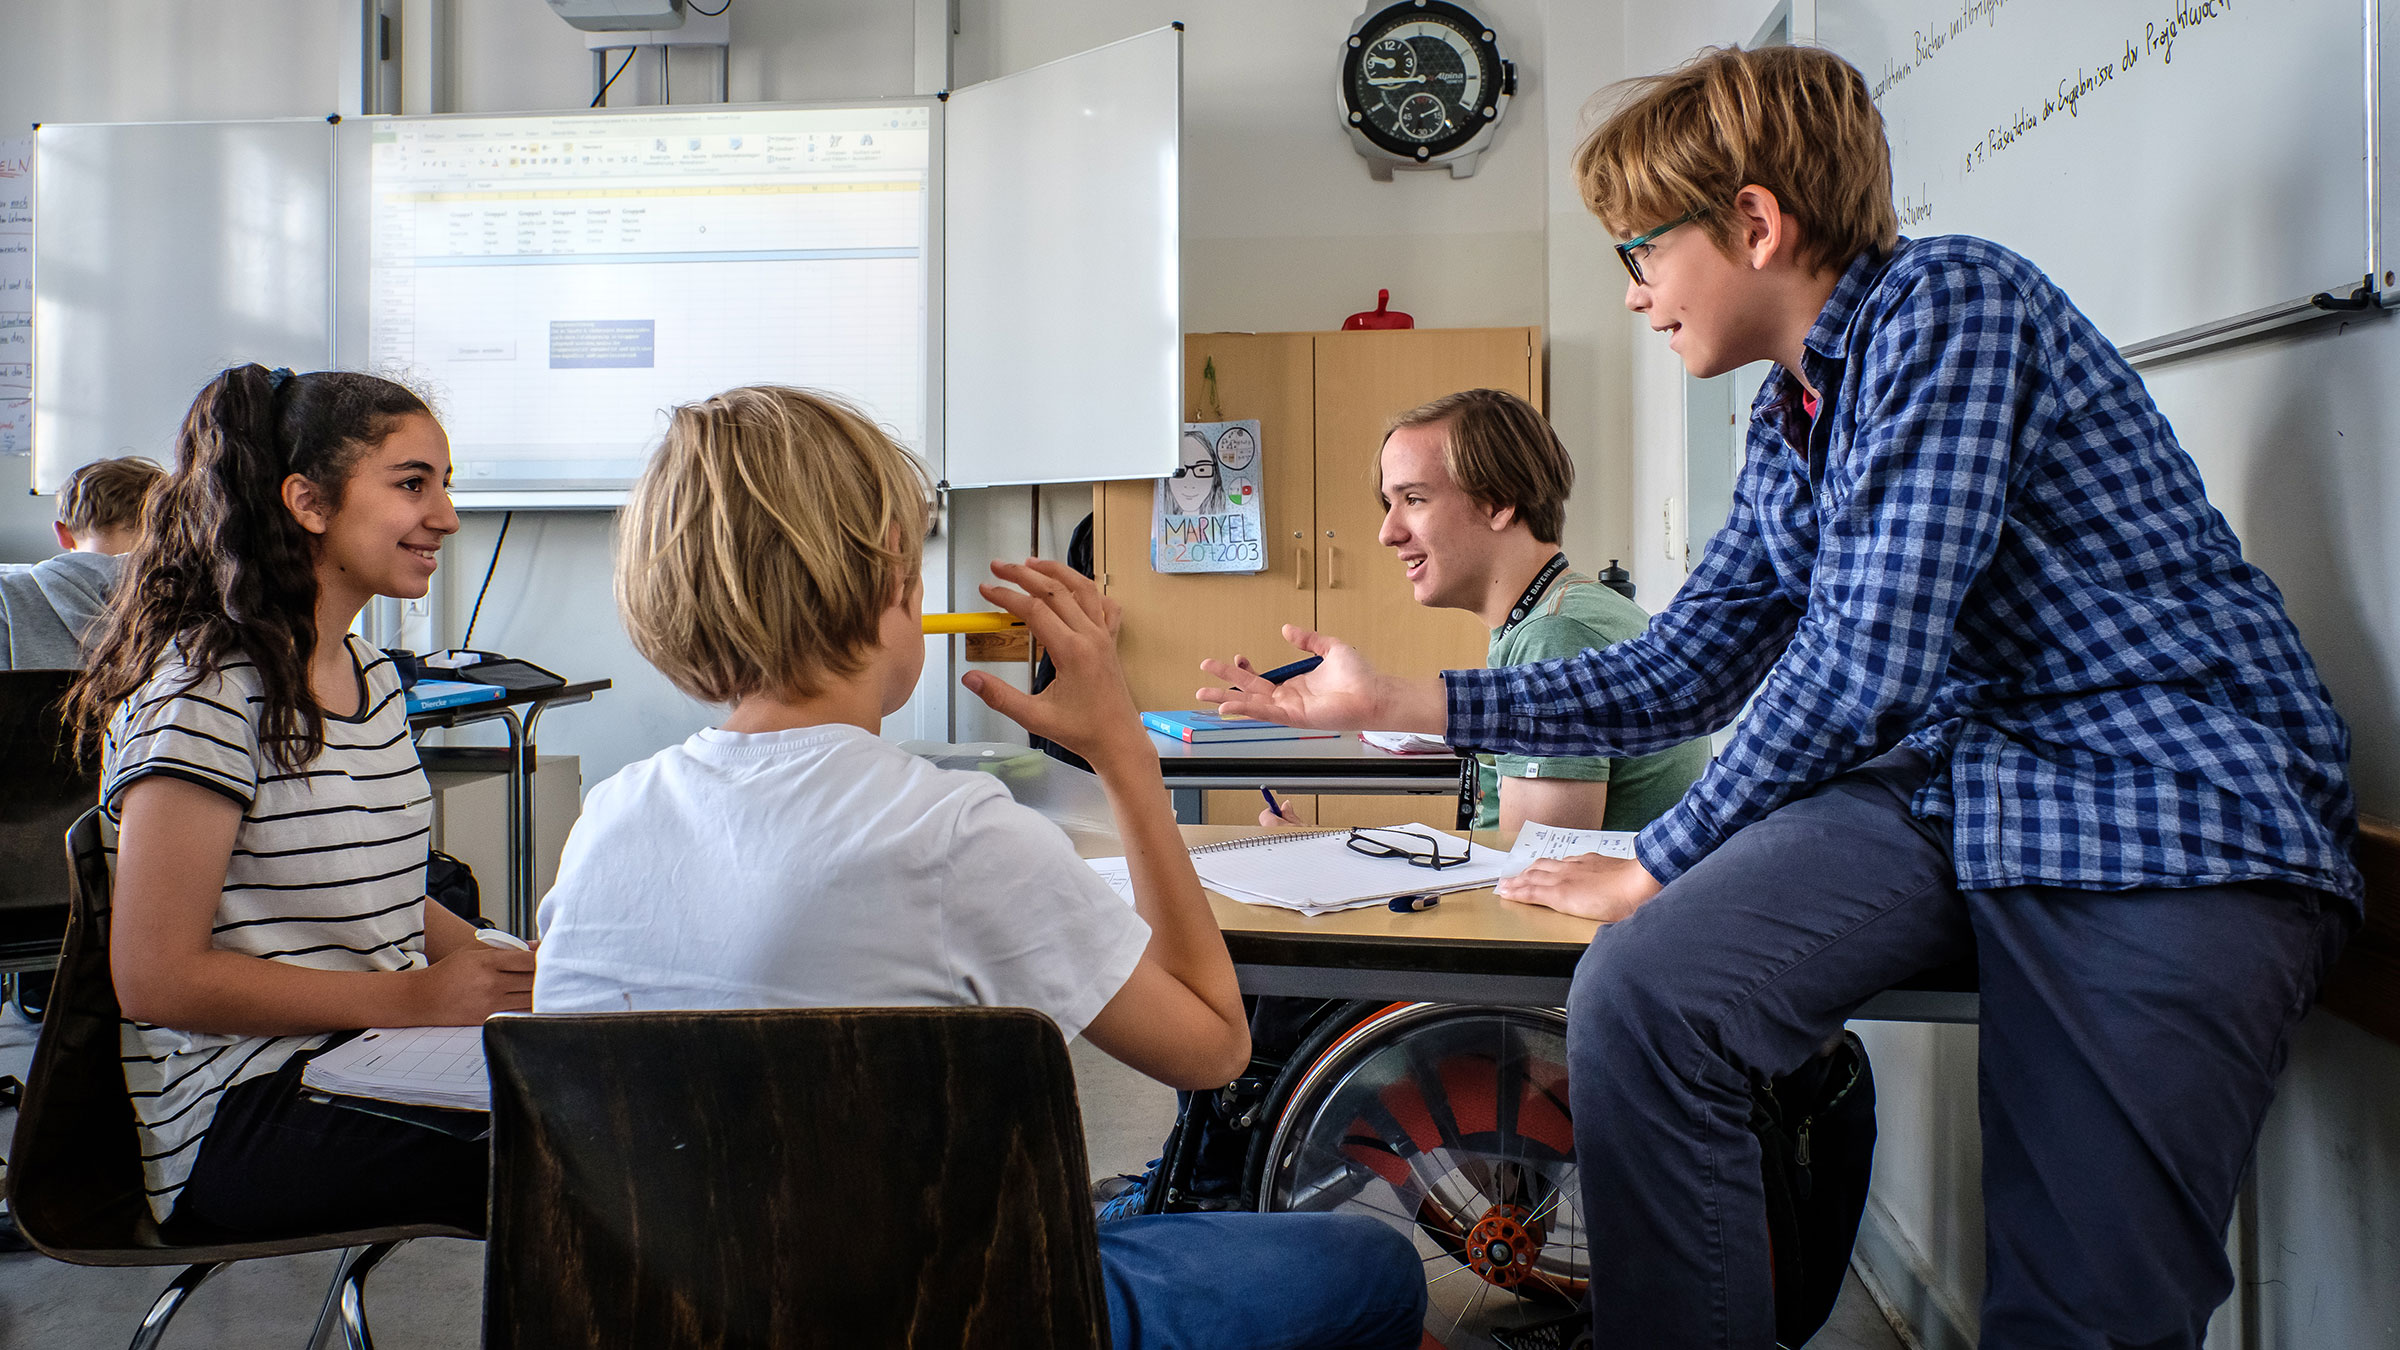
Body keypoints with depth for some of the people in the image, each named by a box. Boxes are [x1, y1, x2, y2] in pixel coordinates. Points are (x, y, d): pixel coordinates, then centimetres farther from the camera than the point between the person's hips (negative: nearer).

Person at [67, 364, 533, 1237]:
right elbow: (156, 977, -15)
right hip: (239, 1125, -8)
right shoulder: (206, 690, -13)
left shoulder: (372, 675, 15)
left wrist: (509, 969, 3)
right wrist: (413, 996, -16)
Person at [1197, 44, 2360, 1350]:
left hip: (2174, 803, -6)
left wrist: (1657, 863, -7)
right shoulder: (1786, 427, 15)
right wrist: (1396, 700, 14)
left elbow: (1866, 661, -19)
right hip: (1944, 776, 7)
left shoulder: (1948, 300, -11)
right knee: (1635, 996, -18)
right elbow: (1673, 675, 18)